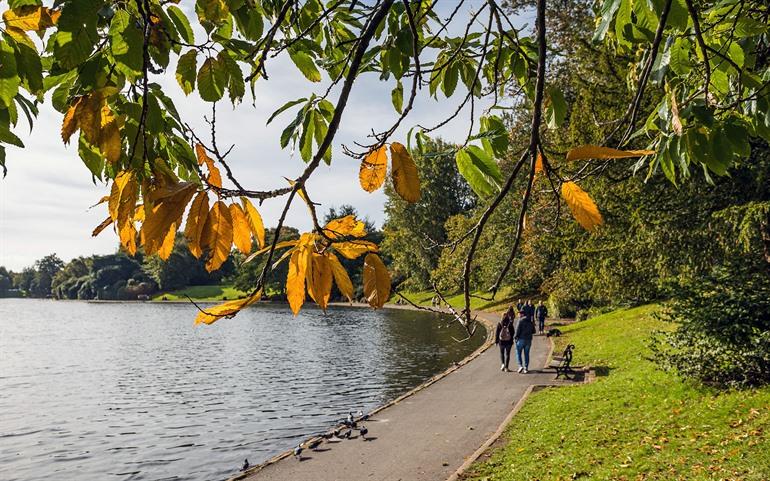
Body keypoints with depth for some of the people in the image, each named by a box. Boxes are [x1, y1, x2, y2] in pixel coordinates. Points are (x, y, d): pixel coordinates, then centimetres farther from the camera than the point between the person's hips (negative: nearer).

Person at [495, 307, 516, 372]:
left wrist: (496, 341, 5)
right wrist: (512, 341, 8)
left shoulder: (499, 324, -6)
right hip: (509, 341, 0)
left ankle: (502, 364, 1)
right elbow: (512, 333, -2)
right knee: (507, 354, 8)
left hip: (501, 340, 1)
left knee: (502, 353, 19)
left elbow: (497, 332, -3)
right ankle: (506, 367, 8)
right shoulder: (510, 324, -7)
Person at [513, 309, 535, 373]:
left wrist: (515, 337, -4)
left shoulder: (520, 320, -10)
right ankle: (526, 368, 10)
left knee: (518, 353, 4)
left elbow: (517, 330, -16)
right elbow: (533, 331, 14)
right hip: (528, 340, 5)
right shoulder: (530, 322, 10)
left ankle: (520, 366, -10)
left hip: (521, 339, -5)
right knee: (526, 354, 11)